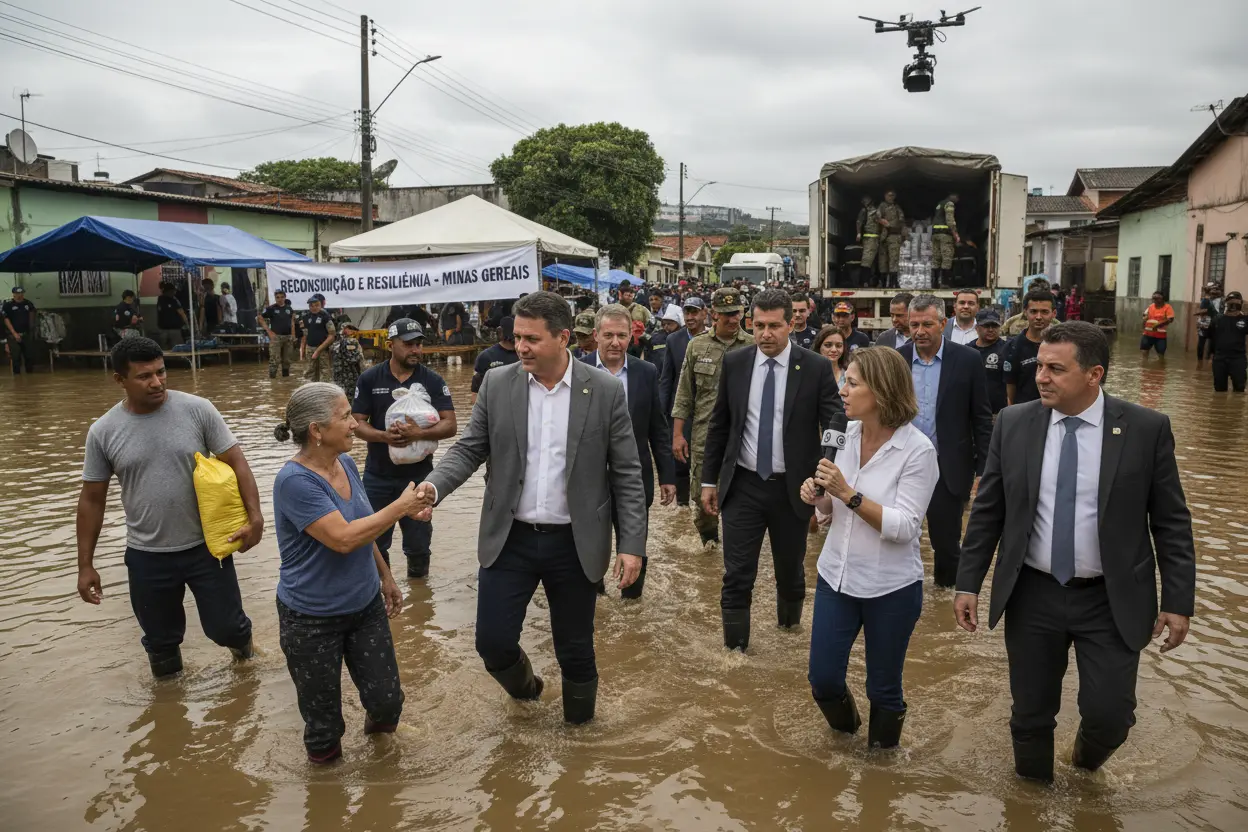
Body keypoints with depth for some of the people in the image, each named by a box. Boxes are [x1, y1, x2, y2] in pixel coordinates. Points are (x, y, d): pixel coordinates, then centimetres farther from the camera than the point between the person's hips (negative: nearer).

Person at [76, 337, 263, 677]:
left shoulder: (197, 410, -10)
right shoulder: (103, 431, -5)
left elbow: (236, 462, -7)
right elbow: (92, 499, 3)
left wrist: (254, 515, -19)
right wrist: (85, 564, 4)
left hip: (206, 546, -1)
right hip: (147, 556, 2)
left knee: (225, 628, 8)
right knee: (160, 641, 16)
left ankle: (242, 640, 44)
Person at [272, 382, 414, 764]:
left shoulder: (346, 463, -1)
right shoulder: (295, 481, -24)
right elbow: (344, 538, -31)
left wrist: (385, 577, 19)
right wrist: (401, 507, -24)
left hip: (365, 606, 6)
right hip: (312, 621, -6)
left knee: (386, 700, 9)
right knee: (323, 718, 9)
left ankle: (377, 725, 41)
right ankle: (325, 761, 37)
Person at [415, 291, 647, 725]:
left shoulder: (606, 390, -8)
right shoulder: (497, 384, -3)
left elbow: (626, 474, -4)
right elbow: (470, 448, 2)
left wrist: (631, 543, -8)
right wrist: (434, 485, -18)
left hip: (575, 543, -1)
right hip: (510, 539, 2)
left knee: (575, 649, 11)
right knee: (493, 641, 4)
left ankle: (580, 722, 39)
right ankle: (523, 683, 40)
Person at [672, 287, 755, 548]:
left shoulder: (753, 347, -2)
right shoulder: (697, 346, 3)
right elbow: (684, 394, 6)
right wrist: (677, 434, 2)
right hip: (703, 435, 1)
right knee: (702, 493, 9)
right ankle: (708, 538, 34)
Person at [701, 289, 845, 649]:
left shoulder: (817, 368, -8)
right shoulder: (734, 363, 0)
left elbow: (836, 425, -12)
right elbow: (719, 425, 7)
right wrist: (709, 479, 7)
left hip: (792, 488, 0)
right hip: (742, 486, 1)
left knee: (791, 572, 18)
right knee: (737, 577, 1)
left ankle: (789, 629, 43)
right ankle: (734, 649, 15)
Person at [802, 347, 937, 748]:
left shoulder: (917, 451, -18)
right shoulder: (844, 435, -2)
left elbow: (904, 528, -22)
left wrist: (849, 494, -28)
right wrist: (817, 496, -13)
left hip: (891, 587, -5)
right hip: (836, 576, 5)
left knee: (883, 687, 13)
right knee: (822, 680, 11)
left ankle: (881, 747, 43)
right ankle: (845, 722, 45)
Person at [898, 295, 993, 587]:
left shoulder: (968, 360, -5)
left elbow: (982, 420, -2)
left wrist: (983, 471, -4)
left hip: (948, 471, -2)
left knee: (946, 541, 9)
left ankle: (947, 587, 32)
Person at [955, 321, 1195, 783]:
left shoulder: (1147, 428, -8)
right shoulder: (1013, 423, -4)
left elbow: (1171, 521, -2)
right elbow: (987, 511, 2)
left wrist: (1178, 601, -4)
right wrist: (968, 583, 0)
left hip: (1111, 602, -1)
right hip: (1031, 596, 2)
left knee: (1109, 715, 1)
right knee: (1030, 713, 11)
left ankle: (1087, 757, 37)